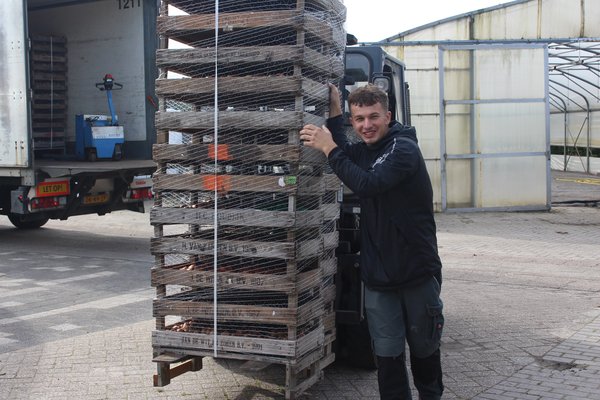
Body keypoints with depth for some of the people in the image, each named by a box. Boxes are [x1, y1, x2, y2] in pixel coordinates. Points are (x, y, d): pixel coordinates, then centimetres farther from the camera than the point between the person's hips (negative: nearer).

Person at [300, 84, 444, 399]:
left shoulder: (404, 149, -15)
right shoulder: (363, 151, 8)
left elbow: (367, 184, -27)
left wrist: (329, 148, -22)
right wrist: (335, 110, 10)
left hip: (417, 270, -5)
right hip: (378, 277, 5)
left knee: (423, 347, 14)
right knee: (387, 355, 4)